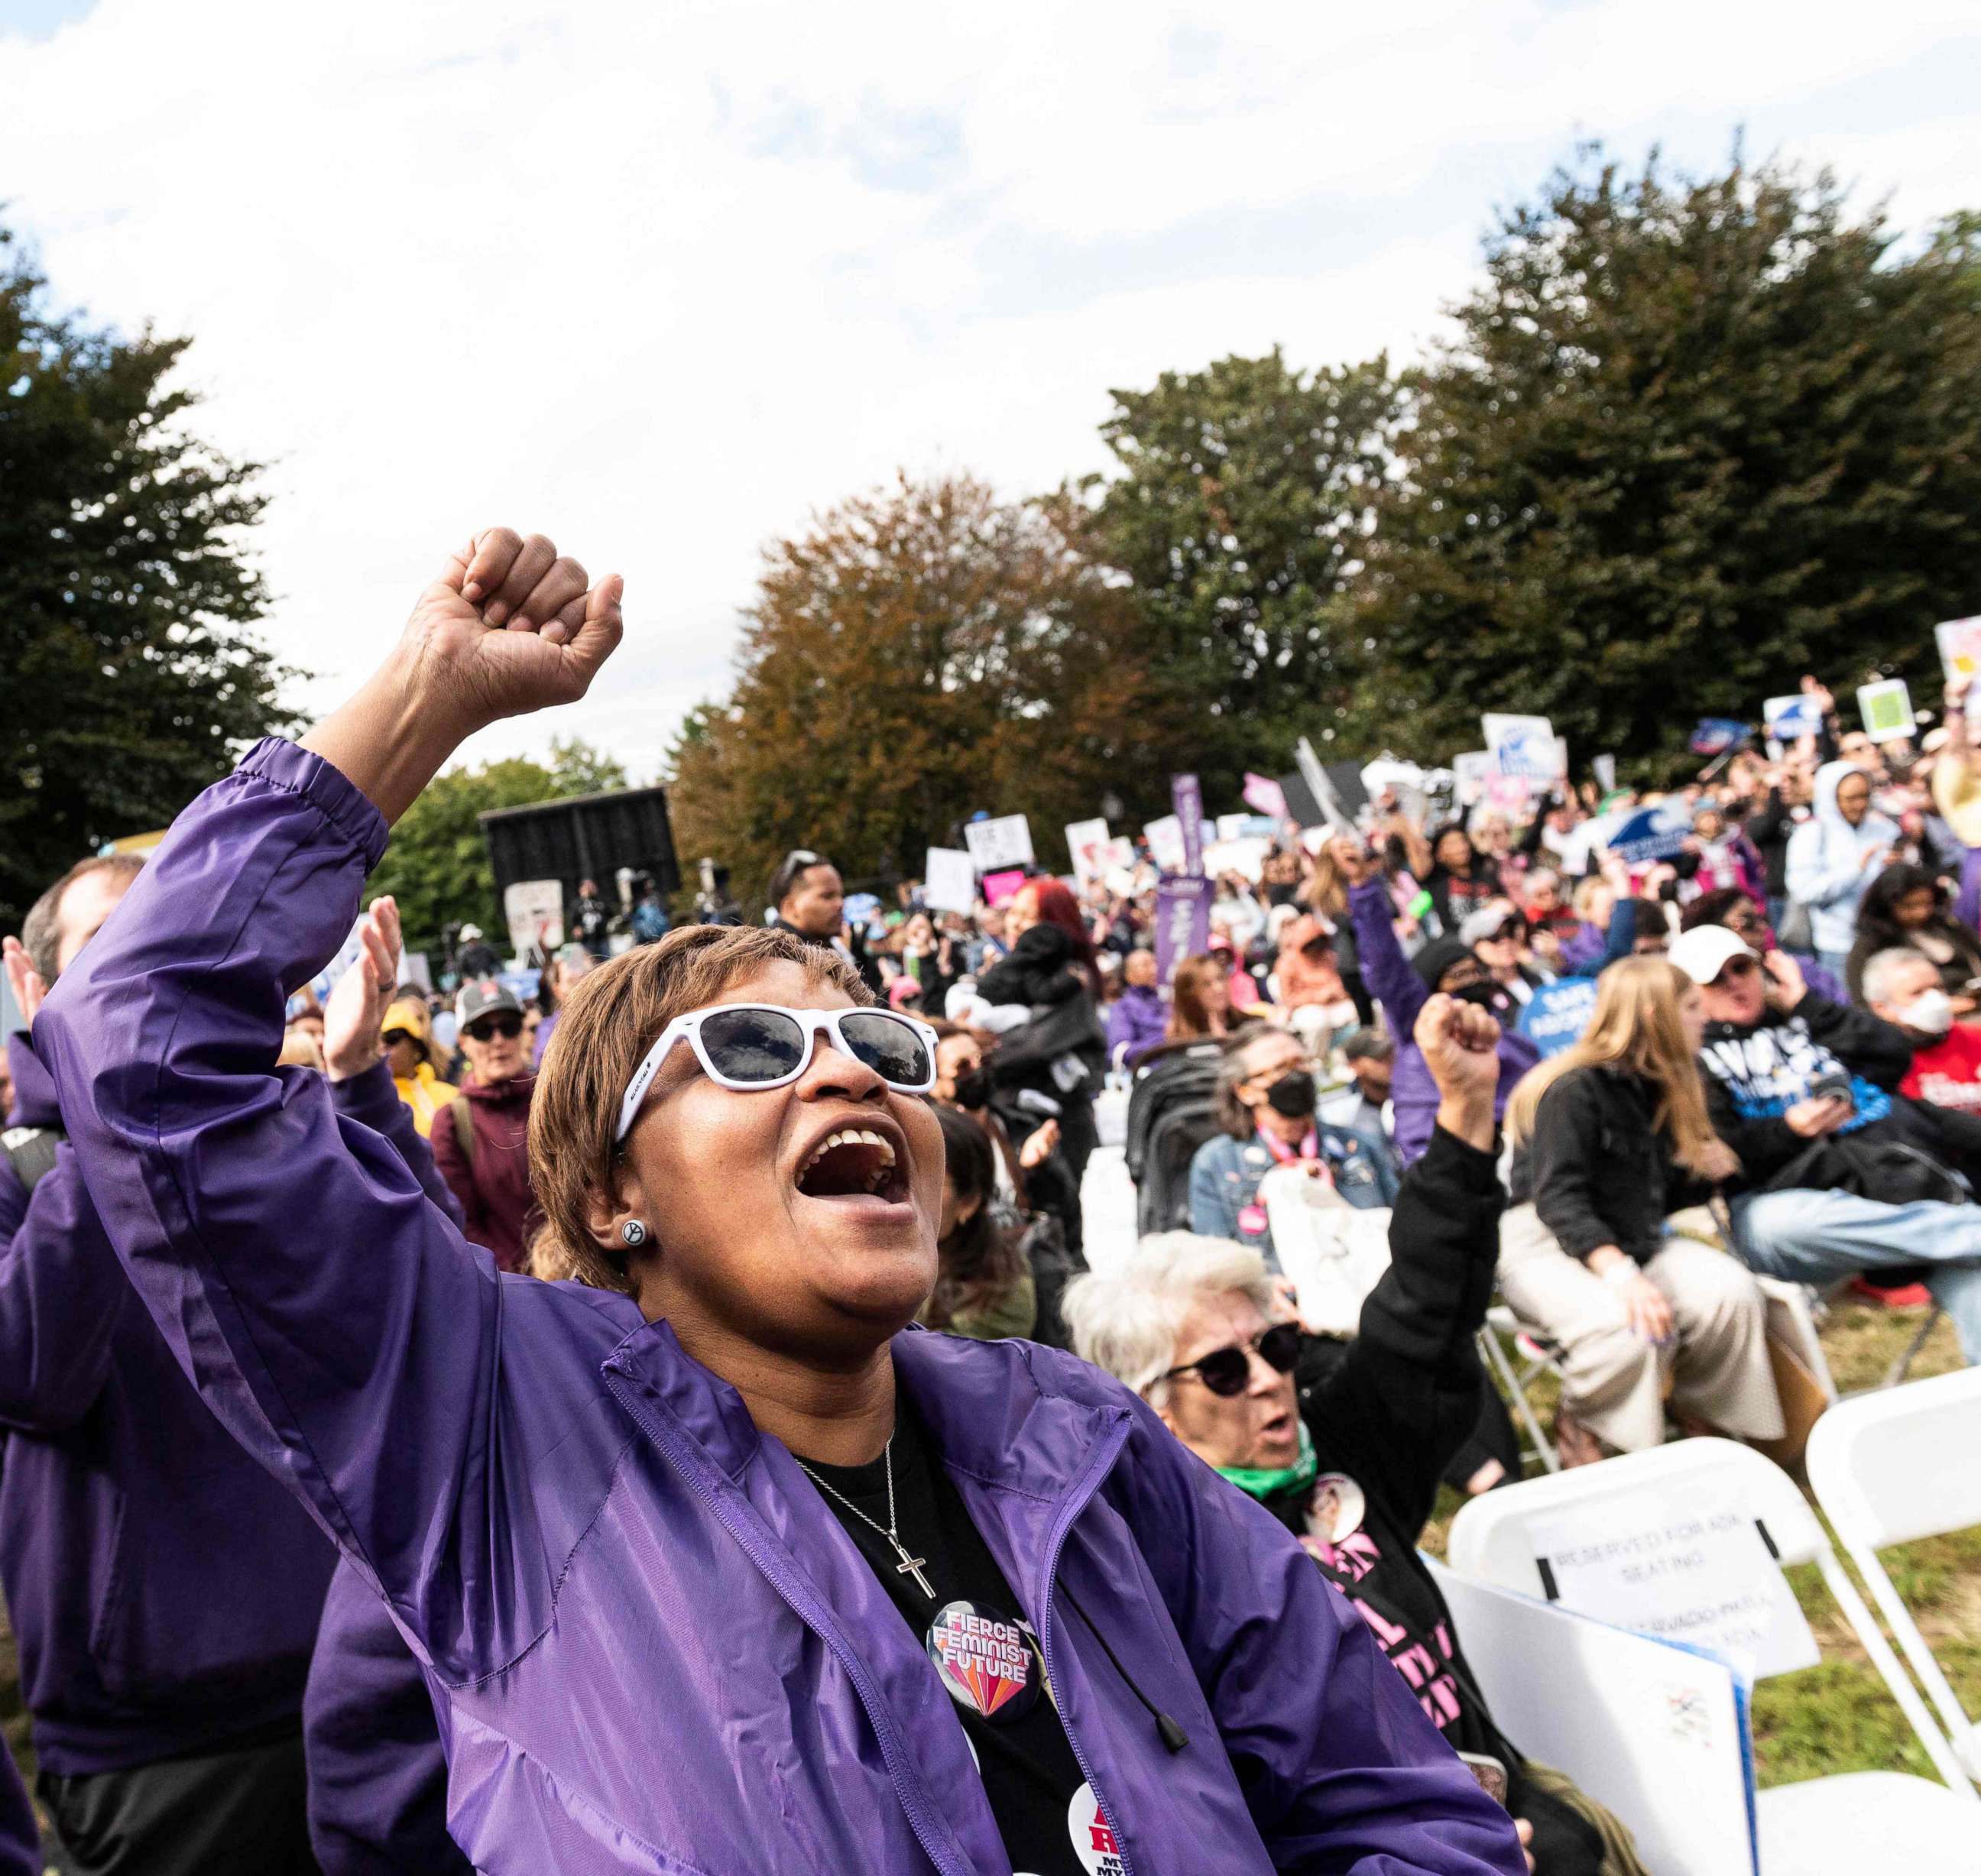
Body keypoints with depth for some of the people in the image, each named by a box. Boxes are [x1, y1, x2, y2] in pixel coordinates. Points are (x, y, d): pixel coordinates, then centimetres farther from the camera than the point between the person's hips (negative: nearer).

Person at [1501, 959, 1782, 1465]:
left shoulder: (1663, 1086, 12)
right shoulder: (1574, 1088, -15)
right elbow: (1559, 1200, -23)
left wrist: (1704, 1176, 0)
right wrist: (1619, 1273, -36)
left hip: (1635, 1241, 8)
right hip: (1546, 1246, -7)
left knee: (1735, 1294, -20)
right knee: (1632, 1326, -36)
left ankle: (1699, 1419, 5)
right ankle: (1581, 1435, -7)